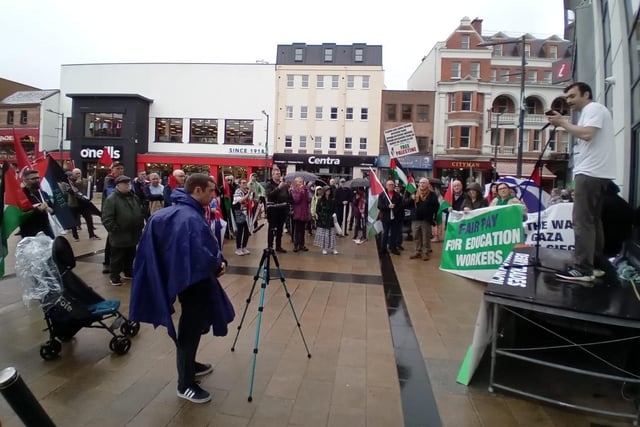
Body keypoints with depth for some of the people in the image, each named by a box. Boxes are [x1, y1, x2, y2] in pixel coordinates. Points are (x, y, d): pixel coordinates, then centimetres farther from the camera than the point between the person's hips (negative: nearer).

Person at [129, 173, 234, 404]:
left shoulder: (183, 211, 8)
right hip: (194, 280, -11)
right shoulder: (190, 218, -26)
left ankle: (189, 365, 44)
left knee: (195, 324, 24)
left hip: (195, 277, 11)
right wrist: (218, 265, -15)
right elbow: (200, 255, -33)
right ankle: (185, 384, 20)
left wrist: (216, 262, 2)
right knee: (190, 328, 3)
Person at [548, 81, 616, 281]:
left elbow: (587, 134, -20)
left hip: (590, 173, -11)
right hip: (595, 174, 11)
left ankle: (583, 269, -13)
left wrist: (562, 122, -11)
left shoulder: (594, 108, -4)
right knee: (592, 220, 12)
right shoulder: (590, 112, 27)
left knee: (583, 221, -13)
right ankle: (594, 265, 18)